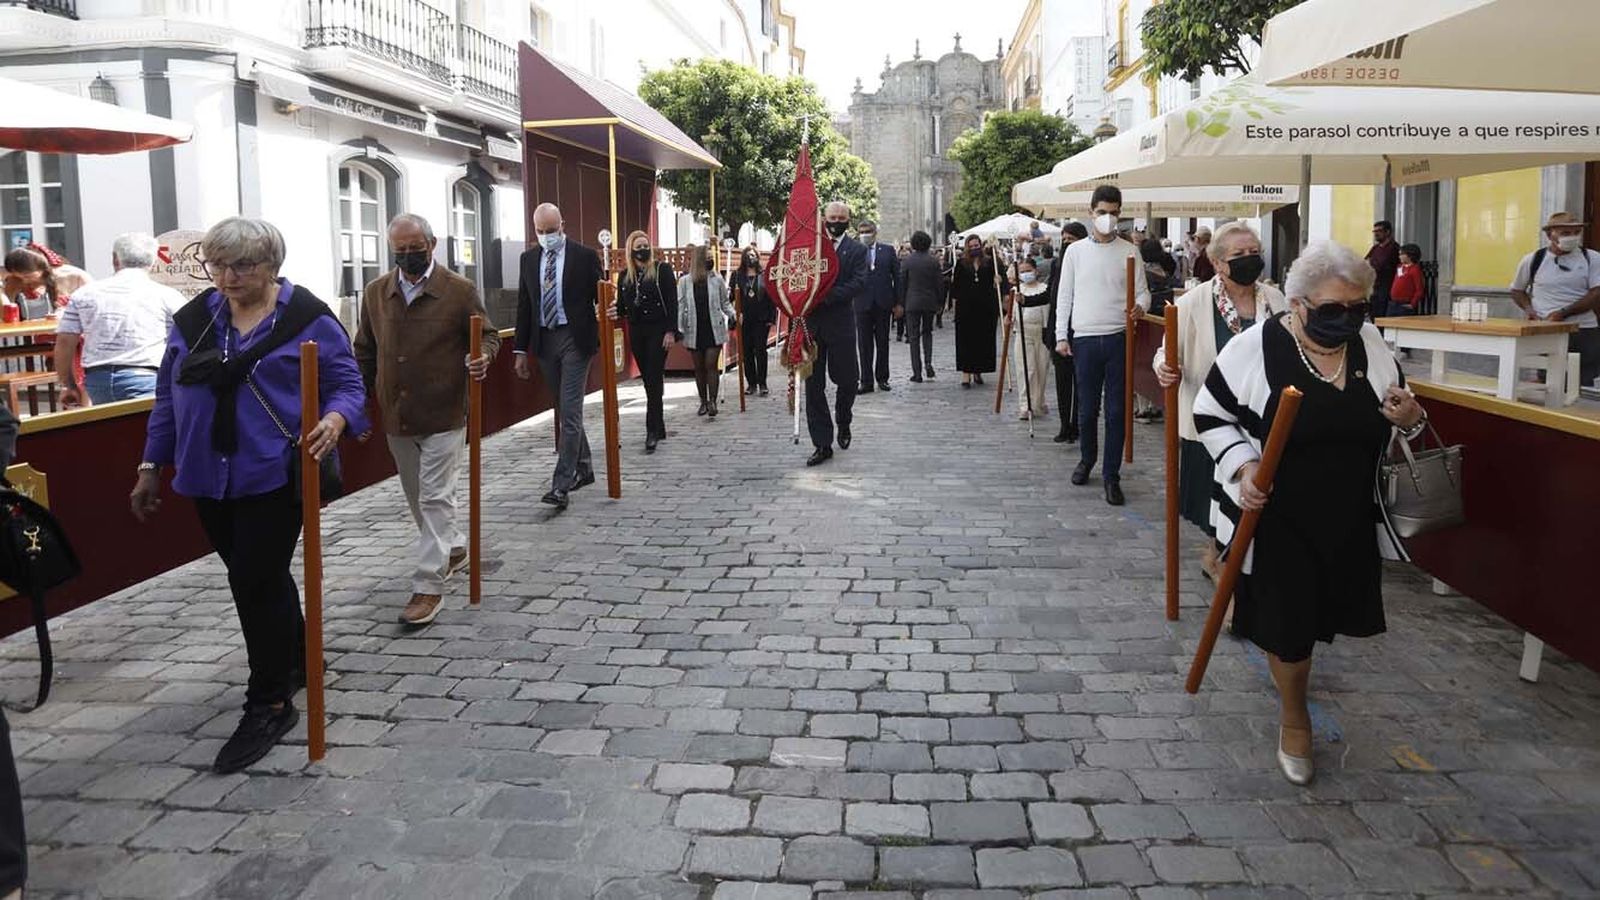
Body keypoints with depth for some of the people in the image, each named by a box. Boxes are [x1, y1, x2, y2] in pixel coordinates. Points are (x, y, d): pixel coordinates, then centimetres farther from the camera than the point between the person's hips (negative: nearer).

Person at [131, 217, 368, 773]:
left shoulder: (308, 318, -6)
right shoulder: (192, 320, 8)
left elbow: (347, 385, -5)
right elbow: (168, 397, 14)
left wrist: (335, 420, -27)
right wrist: (150, 466, 13)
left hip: (274, 475, -5)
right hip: (209, 478, 6)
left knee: (258, 583, -5)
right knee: (258, 579, 17)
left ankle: (269, 704, 6)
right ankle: (294, 661, 38)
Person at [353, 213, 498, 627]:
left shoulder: (460, 291, -6)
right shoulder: (376, 292, 7)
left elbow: (488, 335, 4)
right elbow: (365, 353, 14)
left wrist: (483, 357, -19)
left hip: (444, 414, -5)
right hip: (396, 417, 5)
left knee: (435, 498, -5)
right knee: (418, 498, 17)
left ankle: (428, 586, 0)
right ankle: (452, 548, 41)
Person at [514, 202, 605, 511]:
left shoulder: (585, 256, -4)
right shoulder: (529, 258, 9)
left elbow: (600, 298, -1)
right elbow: (524, 306, 11)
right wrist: (521, 349, 8)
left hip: (575, 338, -5)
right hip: (544, 340, 5)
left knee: (570, 411, -10)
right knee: (564, 411, 13)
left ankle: (561, 485, -11)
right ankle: (583, 468, 28)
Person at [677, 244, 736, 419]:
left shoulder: (717, 279, 2)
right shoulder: (685, 282, 1)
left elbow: (725, 301, 8)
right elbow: (680, 306, 1)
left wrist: (731, 315, -9)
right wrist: (678, 327, -7)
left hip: (714, 330, -1)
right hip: (694, 331, 1)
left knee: (711, 365, -6)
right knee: (699, 367, 9)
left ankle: (712, 401, -2)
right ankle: (703, 402, 20)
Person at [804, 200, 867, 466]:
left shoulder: (856, 250, 3)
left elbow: (857, 283, -9)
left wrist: (826, 296, -19)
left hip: (840, 324, -2)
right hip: (811, 324, 2)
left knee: (846, 379, 7)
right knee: (813, 385, 2)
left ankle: (843, 424, 37)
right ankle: (822, 444, 7)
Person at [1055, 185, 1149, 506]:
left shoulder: (1129, 252, 4)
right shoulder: (1076, 251, 6)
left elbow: (1142, 292, 5)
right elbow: (1064, 296, 7)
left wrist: (1139, 307, -18)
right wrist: (1061, 336, 3)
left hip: (1119, 338, 0)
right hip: (1085, 338, 1)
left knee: (1116, 411, 1)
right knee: (1087, 409, 8)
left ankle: (1112, 476, 8)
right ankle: (1086, 459, 31)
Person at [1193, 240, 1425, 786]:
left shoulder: (1370, 345, -2)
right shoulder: (1254, 349, -16)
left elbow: (1402, 417, 12)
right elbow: (1210, 415, -6)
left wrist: (1411, 419, -12)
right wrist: (1243, 467, -21)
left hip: (1351, 519, 5)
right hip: (1277, 520, -4)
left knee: (1322, 613, 19)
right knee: (1287, 624, 3)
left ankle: (1291, 663, 54)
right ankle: (1294, 720, 29)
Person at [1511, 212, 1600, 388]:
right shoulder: (1533, 260, 7)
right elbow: (1517, 290, 20)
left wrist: (1564, 313, -15)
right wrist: (1528, 308, 0)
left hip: (1584, 333, 0)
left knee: (1584, 386, -2)